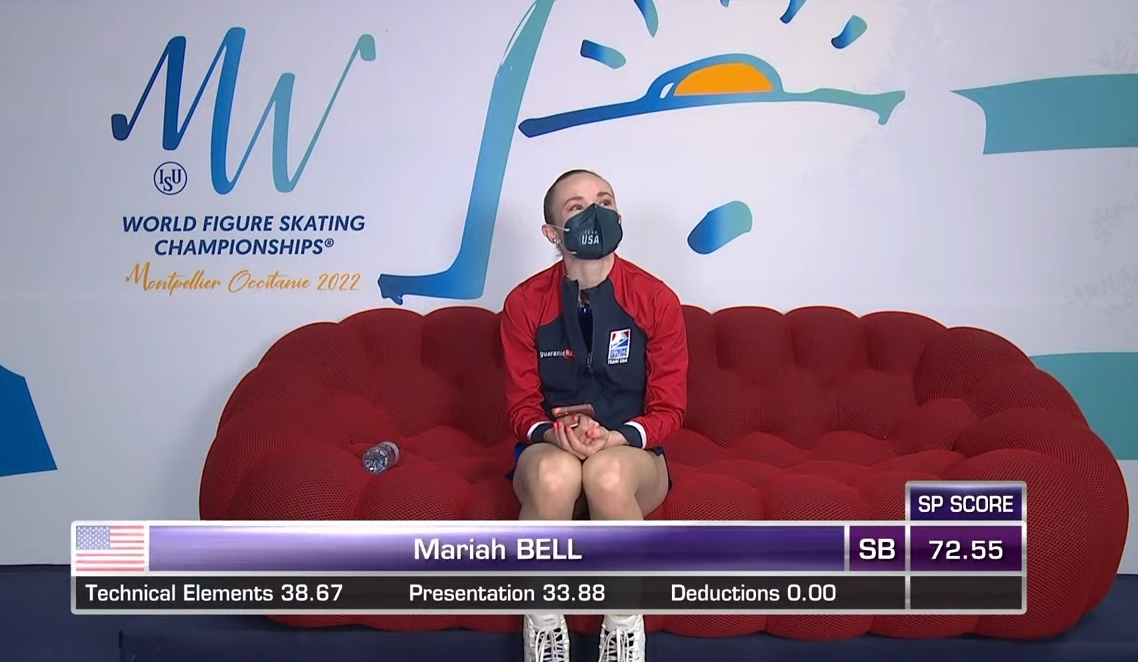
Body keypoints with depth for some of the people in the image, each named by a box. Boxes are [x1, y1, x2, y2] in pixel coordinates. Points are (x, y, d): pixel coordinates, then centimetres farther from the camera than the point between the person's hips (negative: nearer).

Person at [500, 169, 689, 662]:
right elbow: (522, 405, 0)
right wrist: (554, 432, -23)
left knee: (608, 472, -37)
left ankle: (625, 622, -14)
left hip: (632, 455, 0)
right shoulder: (524, 303, -3)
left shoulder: (656, 299, -5)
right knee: (556, 472, -37)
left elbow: (668, 408, -3)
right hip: (550, 451, 1)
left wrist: (615, 437, -23)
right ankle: (542, 621, -14)